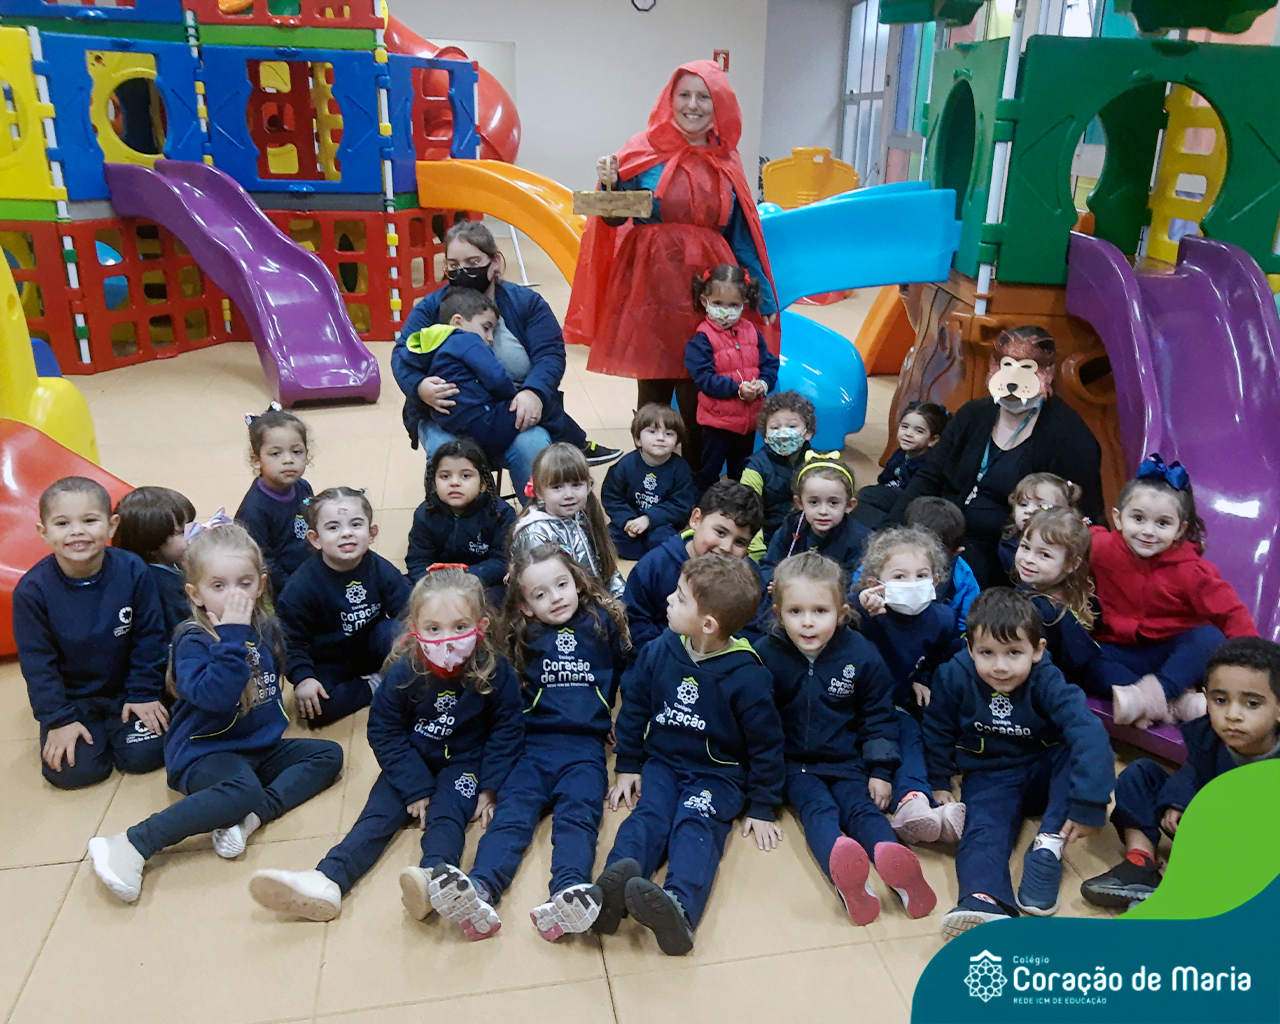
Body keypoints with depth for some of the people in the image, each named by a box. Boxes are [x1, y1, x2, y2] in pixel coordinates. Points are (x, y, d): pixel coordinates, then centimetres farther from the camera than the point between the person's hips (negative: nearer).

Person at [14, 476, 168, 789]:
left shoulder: (132, 571, -17)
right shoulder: (32, 590, -17)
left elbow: (149, 637, -6)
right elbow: (37, 662, -10)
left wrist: (144, 693, -5)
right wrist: (59, 718, -12)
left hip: (124, 691, 1)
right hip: (71, 698, 0)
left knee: (143, 756, -12)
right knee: (72, 771, -15)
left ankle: (113, 724, 20)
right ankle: (89, 727, 18)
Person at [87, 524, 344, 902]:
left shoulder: (267, 629, 5)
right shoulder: (192, 641, -14)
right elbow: (214, 696, -32)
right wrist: (234, 637, -31)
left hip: (260, 748, 8)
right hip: (205, 753, -8)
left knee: (329, 754, -4)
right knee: (244, 789, -36)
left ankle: (251, 817, -23)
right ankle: (130, 845, -31)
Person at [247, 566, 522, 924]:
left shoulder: (495, 671, -17)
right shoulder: (403, 672, -16)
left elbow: (507, 730, -6)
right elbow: (384, 732, -7)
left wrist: (488, 788, -10)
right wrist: (416, 788, -12)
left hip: (464, 763, -2)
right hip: (411, 763, 2)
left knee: (446, 813, -28)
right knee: (378, 815, -16)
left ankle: (435, 875, -54)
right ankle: (326, 882, -33)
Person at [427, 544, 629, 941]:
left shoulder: (603, 623, 12)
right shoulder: (523, 637, 16)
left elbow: (623, 677, 23)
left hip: (585, 748, -1)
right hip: (532, 744, 1)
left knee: (578, 815, -25)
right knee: (511, 811, -23)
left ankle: (568, 895, -48)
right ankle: (479, 892, -44)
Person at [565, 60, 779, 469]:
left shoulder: (727, 163, 10)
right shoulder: (644, 152, 3)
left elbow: (742, 238, 12)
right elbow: (616, 219, 3)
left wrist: (764, 297, 9)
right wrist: (611, 186, -17)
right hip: (651, 288, -1)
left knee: (696, 397, 2)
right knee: (652, 393, 5)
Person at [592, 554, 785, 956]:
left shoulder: (746, 676, -13)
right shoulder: (658, 653, -1)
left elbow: (765, 743, -5)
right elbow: (634, 706, 13)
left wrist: (763, 808, -2)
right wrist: (626, 766, 11)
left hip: (718, 774, -3)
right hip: (662, 762, 4)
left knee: (696, 824, -29)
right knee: (647, 814, -23)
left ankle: (679, 905, -55)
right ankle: (612, 891, -50)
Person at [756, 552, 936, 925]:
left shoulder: (861, 654, -4)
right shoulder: (766, 655, -8)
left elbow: (879, 716, 6)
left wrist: (881, 771, 2)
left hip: (846, 761, 2)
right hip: (793, 763, -2)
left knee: (861, 807, -22)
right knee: (818, 808, -27)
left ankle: (892, 859, -50)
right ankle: (840, 867, -56)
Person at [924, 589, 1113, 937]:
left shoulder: (1046, 682, -21)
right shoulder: (953, 677, -15)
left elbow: (1087, 730, -34)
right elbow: (938, 732, 1)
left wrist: (1088, 804, -41)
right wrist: (939, 783, 5)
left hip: (1045, 774, 0)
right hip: (989, 777, 0)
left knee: (1084, 746, -28)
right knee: (984, 831, -29)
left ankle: (1049, 844, -28)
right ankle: (985, 900, -55)